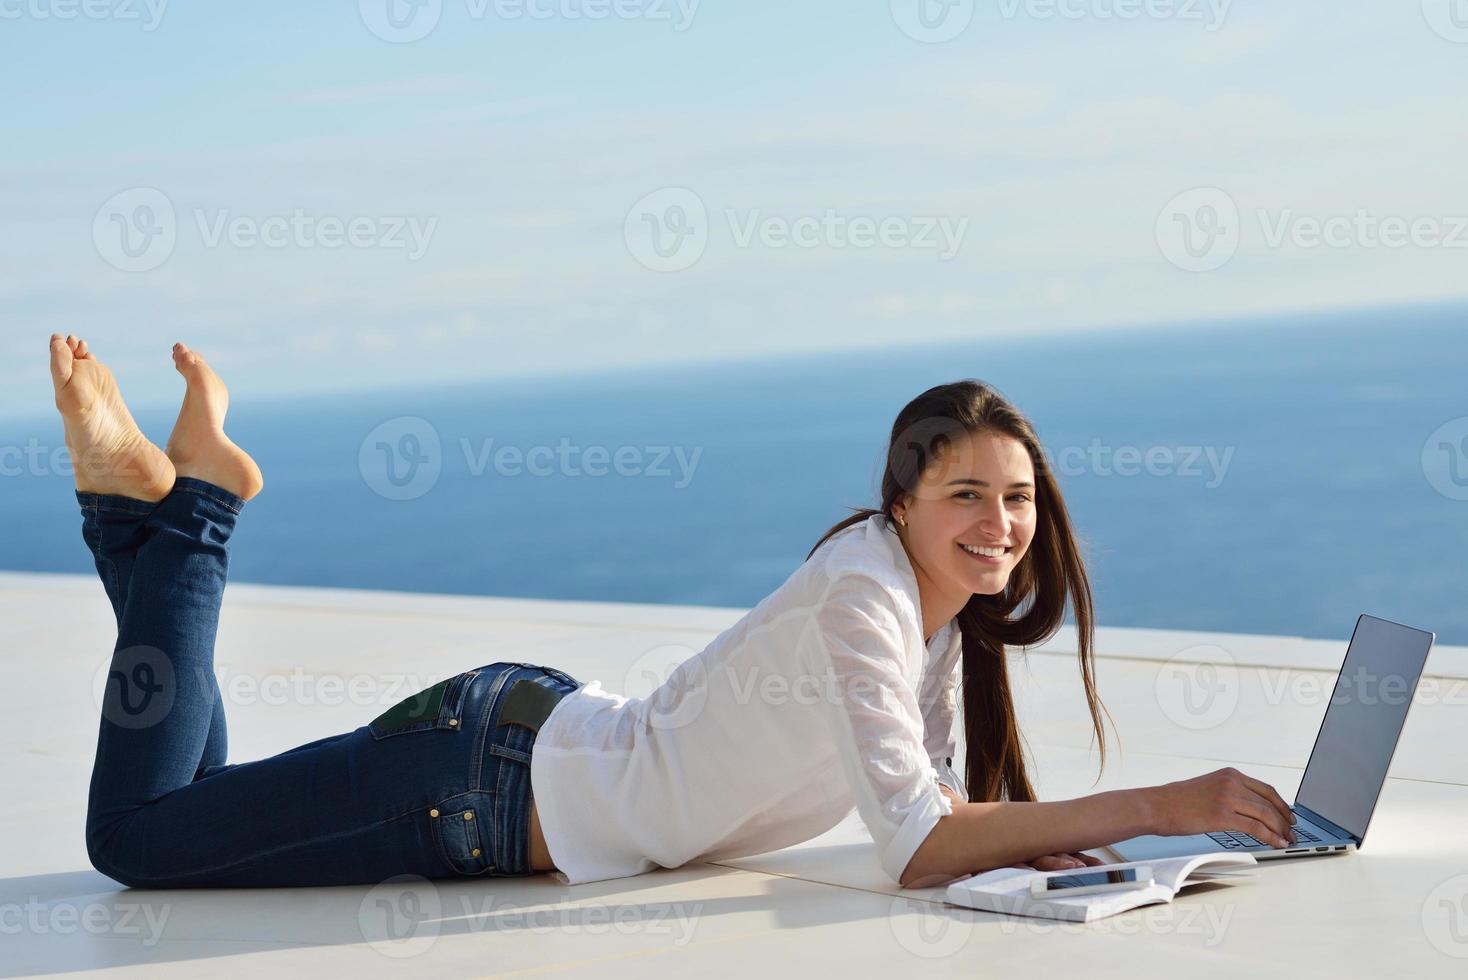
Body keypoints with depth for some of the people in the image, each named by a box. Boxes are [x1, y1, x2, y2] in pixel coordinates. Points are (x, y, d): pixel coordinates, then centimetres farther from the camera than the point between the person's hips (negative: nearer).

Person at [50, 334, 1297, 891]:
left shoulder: (945, 604, 0)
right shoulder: (864, 592, -28)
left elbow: (940, 798, 6)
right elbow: (916, 850, -33)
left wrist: (1020, 836, -17)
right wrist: (1161, 807, -35)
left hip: (546, 738, 8)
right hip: (486, 774, -8)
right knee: (138, 830, 2)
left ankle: (189, 488, 24)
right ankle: (181, 496, 11)